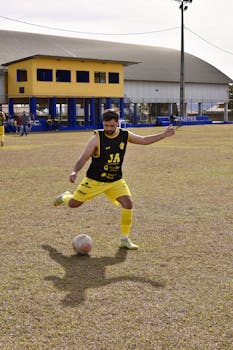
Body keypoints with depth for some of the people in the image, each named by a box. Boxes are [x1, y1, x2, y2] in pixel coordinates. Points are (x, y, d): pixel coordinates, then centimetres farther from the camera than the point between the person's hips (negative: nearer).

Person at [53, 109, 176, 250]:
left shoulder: (125, 135, -4)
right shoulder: (97, 138, -18)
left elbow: (144, 140, 11)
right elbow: (84, 157, -23)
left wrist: (164, 134, 8)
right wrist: (75, 172, -39)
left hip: (115, 181, 3)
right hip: (94, 180, -3)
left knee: (128, 204, -16)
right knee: (73, 204, 4)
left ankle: (125, 239, -2)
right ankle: (65, 197, 44)